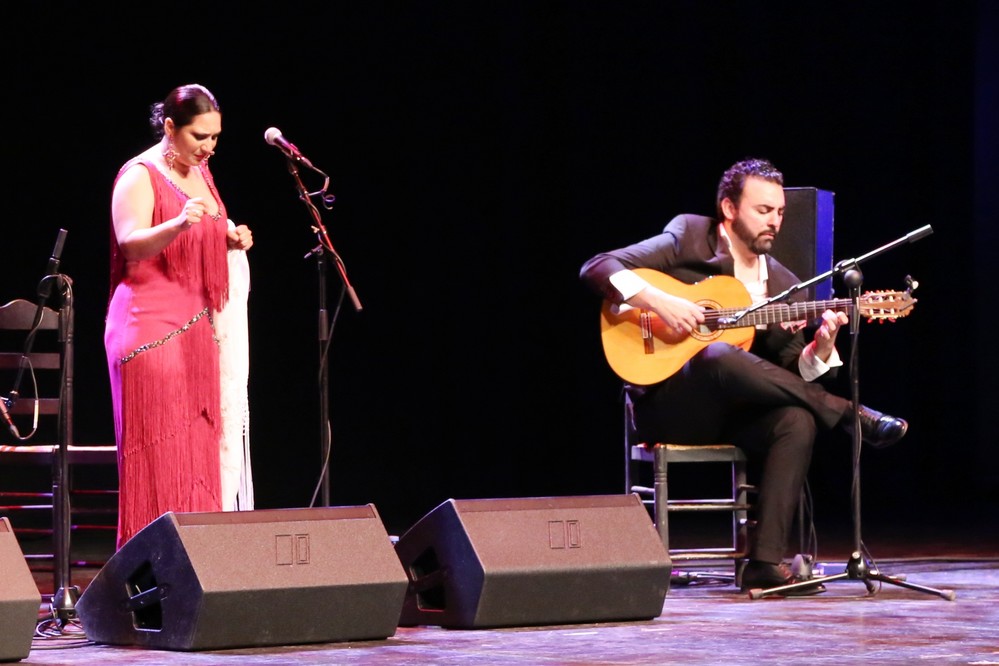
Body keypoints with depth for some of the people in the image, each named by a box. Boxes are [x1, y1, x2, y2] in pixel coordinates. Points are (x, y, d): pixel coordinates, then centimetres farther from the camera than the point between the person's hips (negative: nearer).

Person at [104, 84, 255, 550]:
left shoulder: (200, 173, 16)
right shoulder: (139, 176, -8)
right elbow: (132, 244, -22)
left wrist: (231, 240, 8)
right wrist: (179, 223, -39)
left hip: (197, 327, 8)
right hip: (151, 328, -8)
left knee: (203, 444, 4)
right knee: (159, 452, -10)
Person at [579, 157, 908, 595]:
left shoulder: (783, 284, 13)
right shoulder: (688, 238, 2)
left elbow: (794, 377, 9)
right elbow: (596, 269, -6)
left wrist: (822, 344, -12)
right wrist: (659, 301, -20)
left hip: (731, 413, 4)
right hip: (667, 406, -4)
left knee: (799, 420, -30)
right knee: (717, 355, -38)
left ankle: (766, 561, -32)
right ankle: (847, 413, -22)